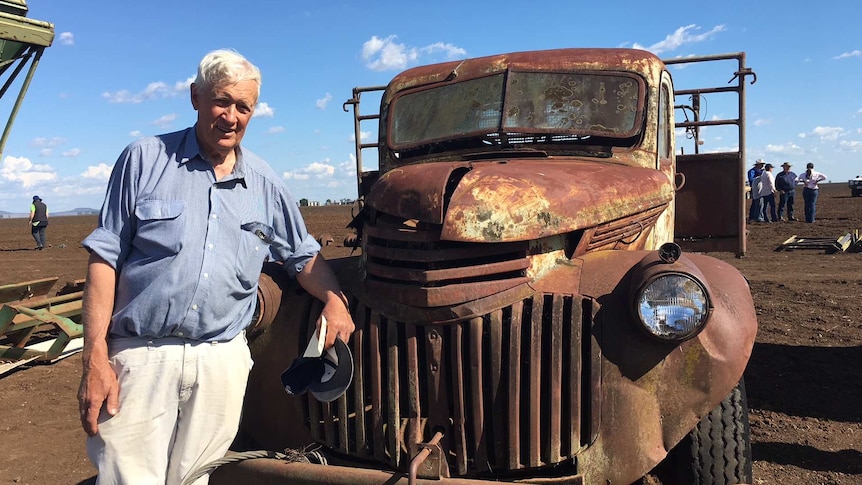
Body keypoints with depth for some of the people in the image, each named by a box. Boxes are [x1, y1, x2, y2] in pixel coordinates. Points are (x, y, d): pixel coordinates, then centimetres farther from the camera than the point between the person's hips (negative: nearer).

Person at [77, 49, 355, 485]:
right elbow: (104, 258, -1)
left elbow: (303, 255, 19)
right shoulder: (145, 159, 2)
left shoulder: (264, 183, 10)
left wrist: (335, 299, -1)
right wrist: (95, 358, -7)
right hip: (140, 356, -2)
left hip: (223, 362, 3)